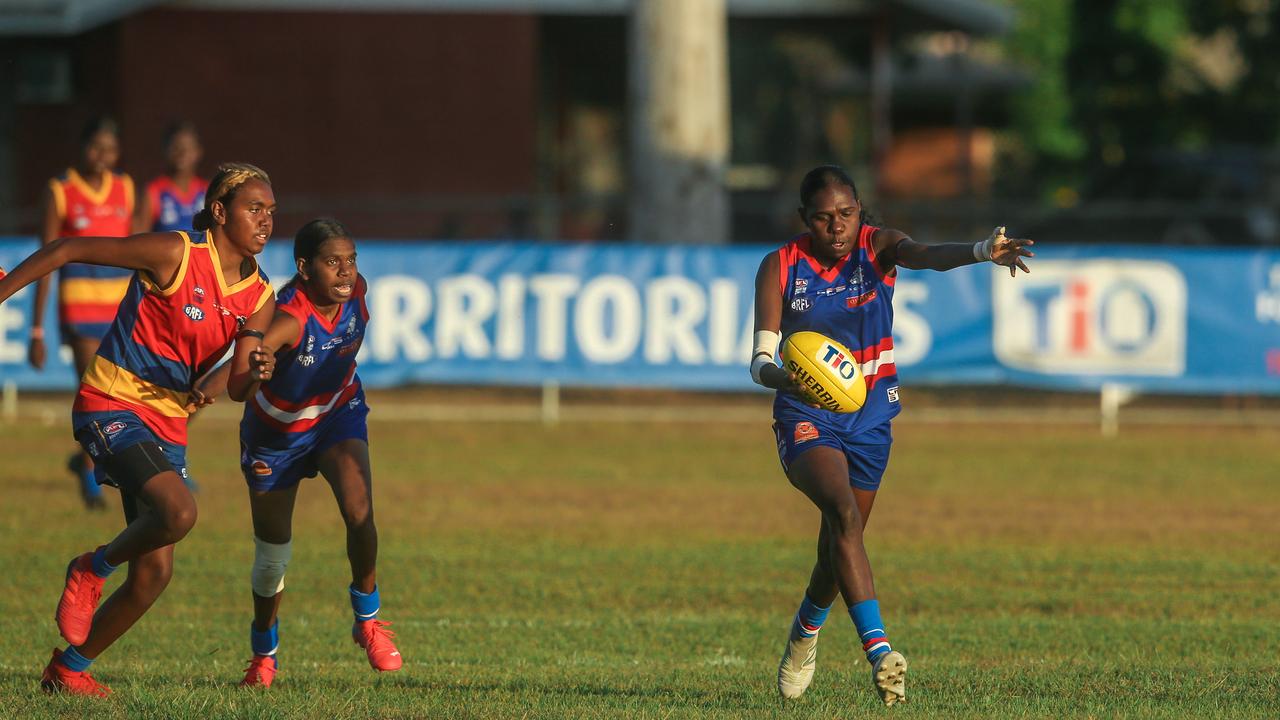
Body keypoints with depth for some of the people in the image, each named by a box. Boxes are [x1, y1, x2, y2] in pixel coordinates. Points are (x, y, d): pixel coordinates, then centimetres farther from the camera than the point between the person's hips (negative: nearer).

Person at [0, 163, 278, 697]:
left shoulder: (258, 298, 4)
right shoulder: (176, 254, -14)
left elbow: (237, 386, 3)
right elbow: (68, 250, -8)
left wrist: (258, 371, -21)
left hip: (168, 422, 7)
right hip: (112, 406, -7)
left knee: (155, 573, 3)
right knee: (179, 512, -30)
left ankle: (68, 669, 21)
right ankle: (93, 569, -2)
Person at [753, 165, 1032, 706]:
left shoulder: (876, 247, -9)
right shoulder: (780, 268, -9)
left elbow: (927, 255, -32)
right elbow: (760, 357, -13)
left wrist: (982, 251, -54)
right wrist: (780, 376, -38)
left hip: (869, 416, 3)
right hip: (805, 415, -2)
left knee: (838, 550, 12)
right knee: (843, 511, -29)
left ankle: (805, 632, 46)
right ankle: (879, 652, -38)